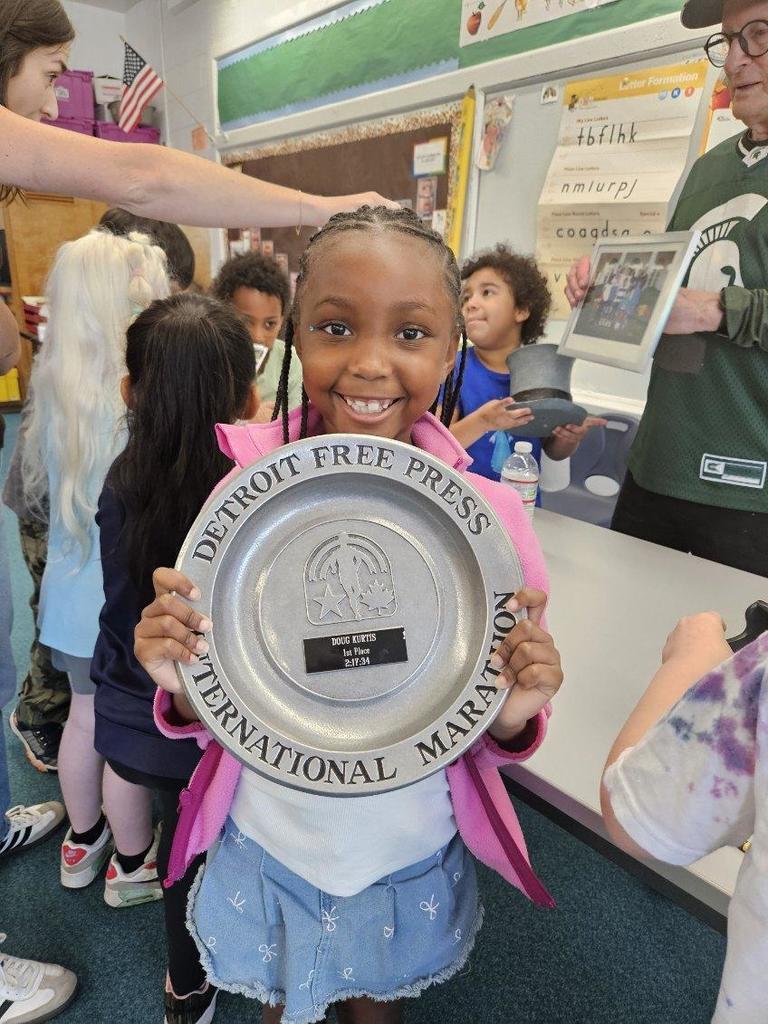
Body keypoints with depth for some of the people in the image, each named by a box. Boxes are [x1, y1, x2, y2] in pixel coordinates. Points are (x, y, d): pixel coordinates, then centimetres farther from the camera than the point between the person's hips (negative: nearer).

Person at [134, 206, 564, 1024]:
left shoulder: (489, 515, -20)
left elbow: (491, 736, -8)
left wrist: (513, 714, -29)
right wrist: (180, 680, -28)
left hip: (410, 858, 0)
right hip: (266, 844, 1)